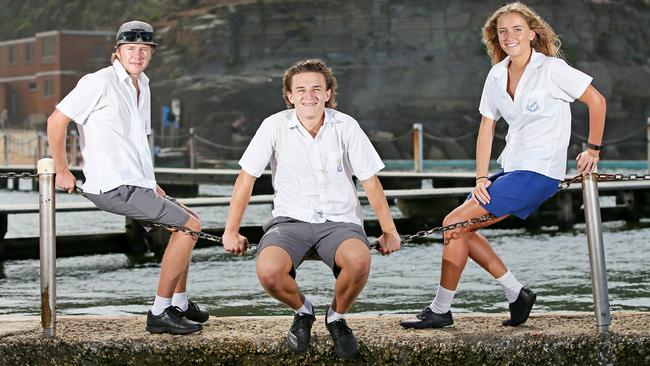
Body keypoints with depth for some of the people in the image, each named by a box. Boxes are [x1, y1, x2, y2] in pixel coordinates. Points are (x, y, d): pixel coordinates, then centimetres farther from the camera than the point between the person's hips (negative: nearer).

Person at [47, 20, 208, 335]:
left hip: (136, 184, 10)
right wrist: (62, 171, -7)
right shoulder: (100, 82, -11)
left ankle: (179, 303, 28)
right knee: (189, 226, -13)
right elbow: (57, 120, -12)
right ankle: (159, 314, -11)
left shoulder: (142, 84, 16)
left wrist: (148, 180, 19)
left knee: (187, 220, 21)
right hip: (114, 188, -10)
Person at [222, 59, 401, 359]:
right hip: (290, 220, 0)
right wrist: (231, 232, 2)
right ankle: (302, 311, 6)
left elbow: (370, 181, 5)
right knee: (268, 271, -32)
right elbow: (246, 178, 2)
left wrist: (389, 231, 6)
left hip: (339, 221, 0)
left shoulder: (346, 126, -2)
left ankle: (337, 317, 0)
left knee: (359, 260, -35)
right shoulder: (275, 126, -4)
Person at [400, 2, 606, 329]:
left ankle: (440, 310, -3)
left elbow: (596, 101, -4)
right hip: (511, 168, 8)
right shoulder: (497, 76, 9)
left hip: (540, 172, -8)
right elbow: (486, 128, 10)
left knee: (454, 224, -14)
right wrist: (481, 179, 1)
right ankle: (516, 293, 12)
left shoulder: (552, 69, -11)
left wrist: (593, 149, 0)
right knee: (460, 227, 3)